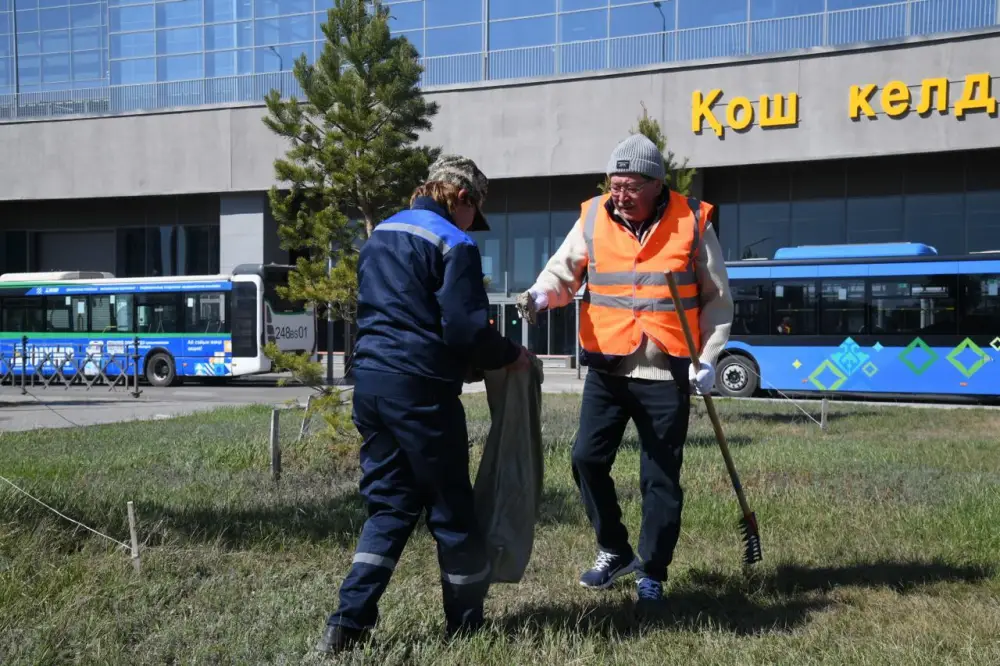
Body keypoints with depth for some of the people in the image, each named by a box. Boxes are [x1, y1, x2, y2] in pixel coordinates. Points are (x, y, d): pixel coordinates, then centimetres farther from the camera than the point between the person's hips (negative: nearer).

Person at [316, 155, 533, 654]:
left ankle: (349, 622, 6)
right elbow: (465, 329, -15)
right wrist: (511, 356, 3)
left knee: (389, 506, 13)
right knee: (452, 508, 7)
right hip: (420, 389, -7)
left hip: (371, 382, 7)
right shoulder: (454, 244, -8)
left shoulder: (380, 236, 17)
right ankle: (465, 624, 19)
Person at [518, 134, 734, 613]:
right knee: (587, 458, 2)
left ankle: (651, 575, 19)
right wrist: (542, 294, -25)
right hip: (607, 369, 3)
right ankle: (615, 551, 25)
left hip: (666, 374, -2)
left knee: (661, 478, 4)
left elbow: (717, 299, 3)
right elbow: (564, 271, -1)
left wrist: (708, 359, -6)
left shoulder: (692, 222, -3)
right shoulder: (593, 219, 1)